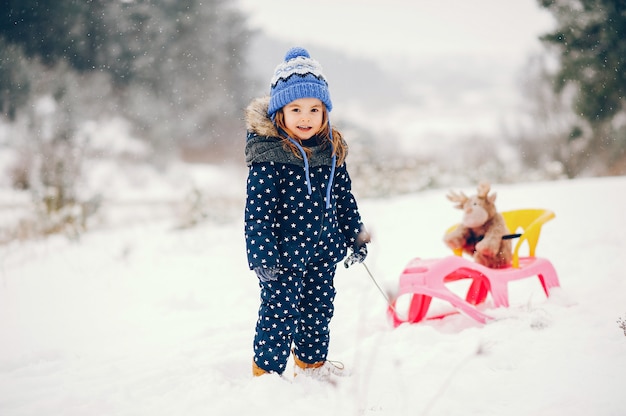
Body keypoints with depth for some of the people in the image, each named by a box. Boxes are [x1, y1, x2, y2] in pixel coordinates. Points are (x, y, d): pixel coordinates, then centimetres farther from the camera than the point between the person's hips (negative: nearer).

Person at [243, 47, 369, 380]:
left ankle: (313, 363, 35)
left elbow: (343, 198, 13)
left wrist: (356, 237, 15)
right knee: (279, 312, -1)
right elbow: (257, 209, -16)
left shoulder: (331, 151, 3)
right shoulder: (268, 156, -16)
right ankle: (267, 371, 15)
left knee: (318, 309, 17)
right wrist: (261, 254, -20)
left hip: (322, 252, 6)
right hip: (284, 254, -6)